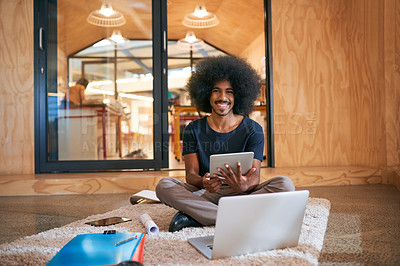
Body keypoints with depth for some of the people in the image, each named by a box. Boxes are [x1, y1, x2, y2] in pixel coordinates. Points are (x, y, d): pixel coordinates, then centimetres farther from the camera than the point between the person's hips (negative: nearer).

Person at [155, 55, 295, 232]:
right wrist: (203, 183, -30)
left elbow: (254, 176, -8)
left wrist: (244, 186, -35)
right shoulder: (194, 130, 4)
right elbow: (191, 174, -4)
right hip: (204, 195, 0)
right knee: (164, 185, -24)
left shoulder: (253, 130, 0)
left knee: (285, 184, -27)